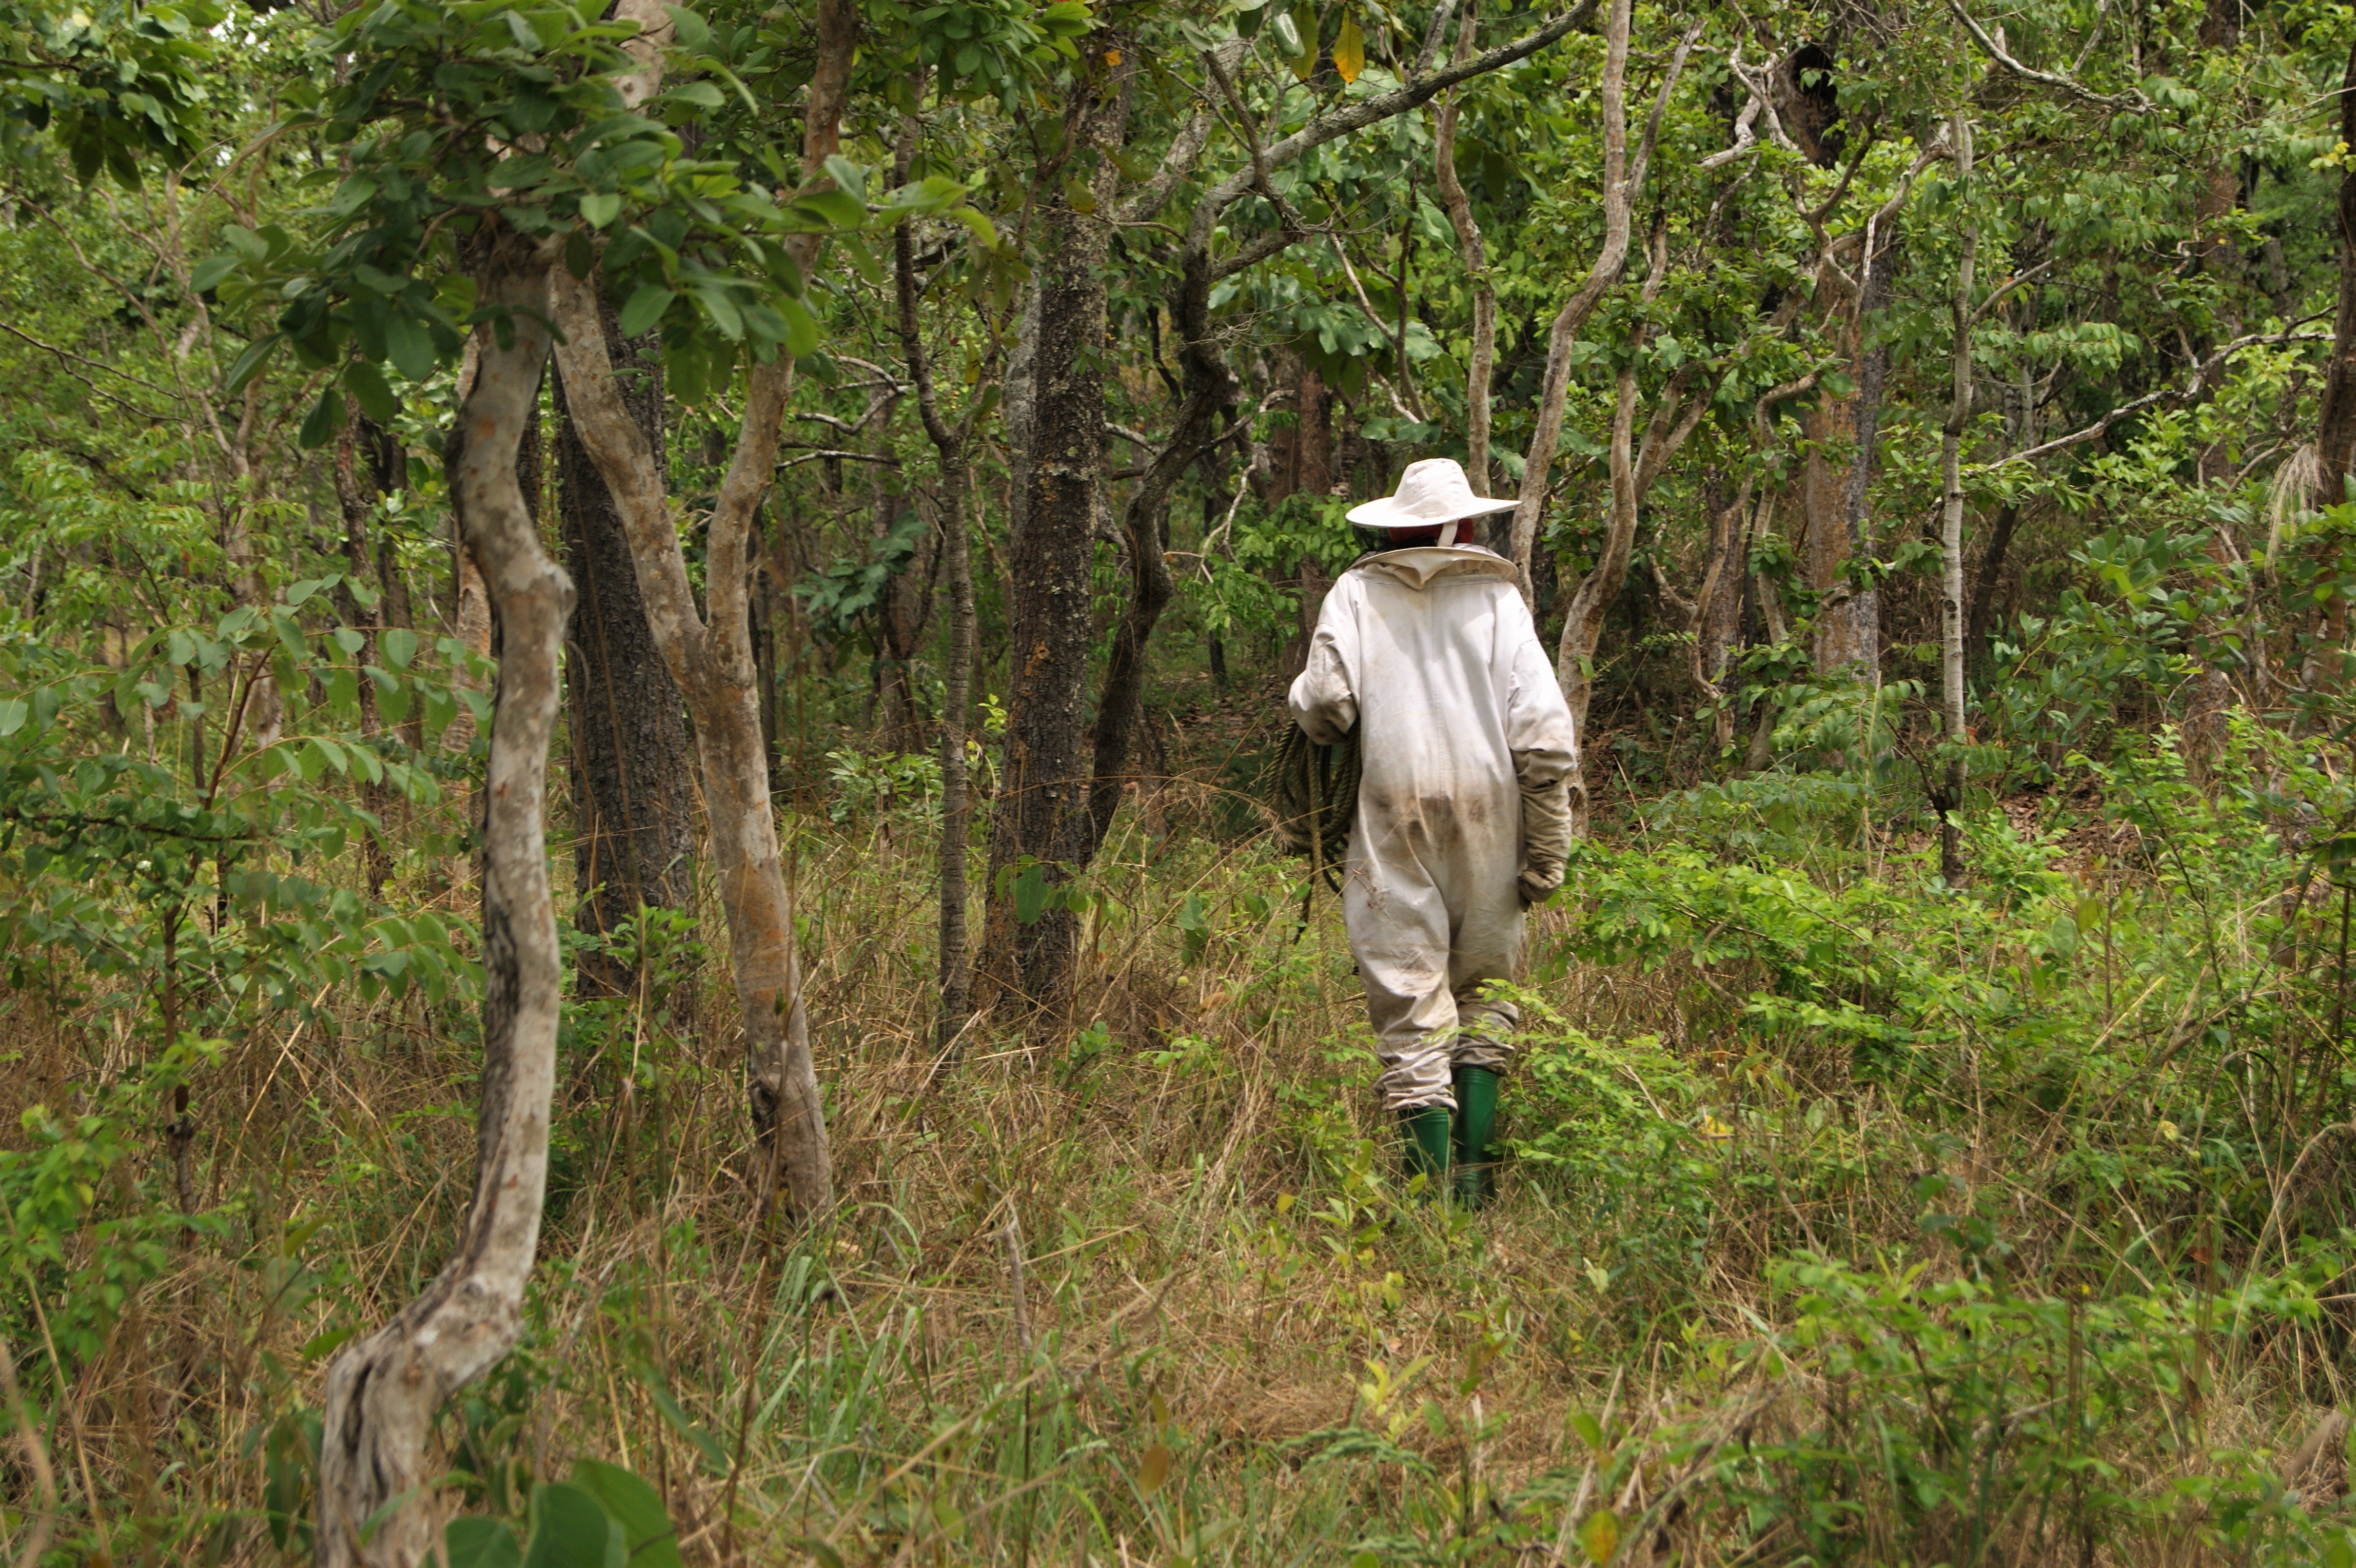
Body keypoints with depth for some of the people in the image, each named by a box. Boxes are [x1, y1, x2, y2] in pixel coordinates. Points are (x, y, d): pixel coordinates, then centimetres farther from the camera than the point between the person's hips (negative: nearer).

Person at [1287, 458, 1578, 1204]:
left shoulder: (1359, 592, 2)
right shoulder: (1496, 597, 4)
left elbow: (1326, 704, -8)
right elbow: (1543, 729, -2)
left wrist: (1306, 704, 17)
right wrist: (1549, 845, 2)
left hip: (1394, 812, -1)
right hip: (1485, 807, 1)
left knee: (1410, 1000, 1)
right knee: (1485, 987, 15)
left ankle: (1432, 1178, -5)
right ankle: (1474, 1166, 9)